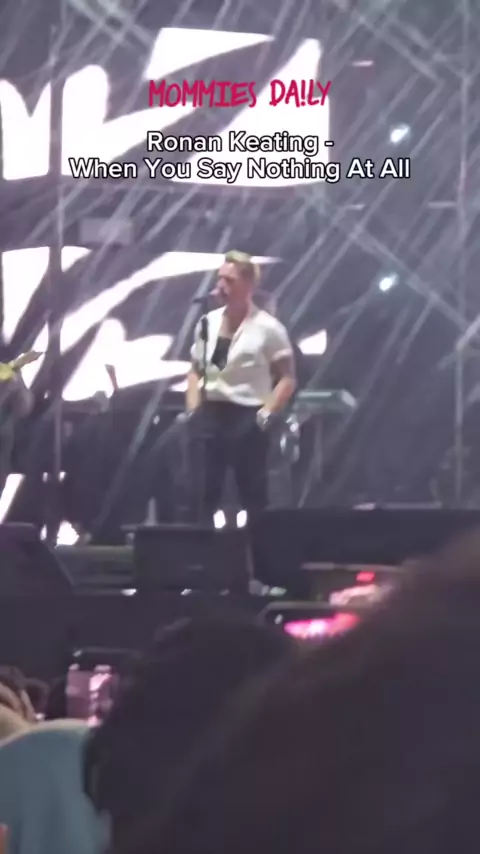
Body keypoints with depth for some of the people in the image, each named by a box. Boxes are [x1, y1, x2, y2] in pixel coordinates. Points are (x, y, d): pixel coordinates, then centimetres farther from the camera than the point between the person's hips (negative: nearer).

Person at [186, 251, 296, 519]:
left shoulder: (267, 327, -6)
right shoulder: (208, 323, 9)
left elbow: (288, 379, -5)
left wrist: (267, 414, -14)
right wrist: (193, 410, 6)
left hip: (247, 417, -5)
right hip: (210, 415, 5)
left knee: (253, 497, 0)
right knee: (207, 494, 3)